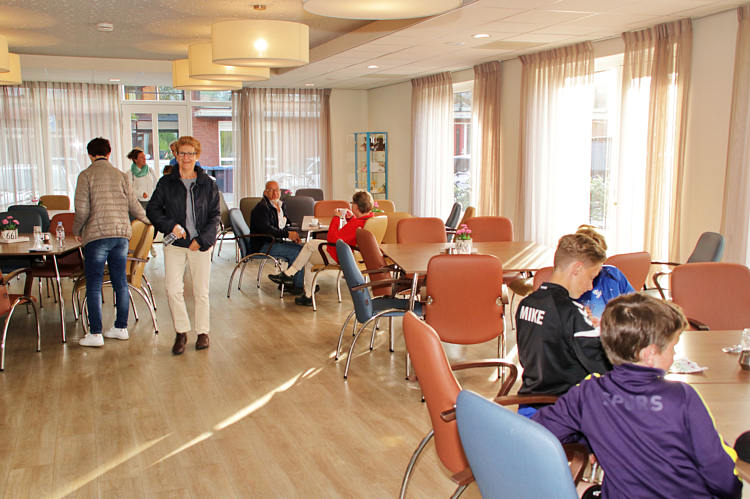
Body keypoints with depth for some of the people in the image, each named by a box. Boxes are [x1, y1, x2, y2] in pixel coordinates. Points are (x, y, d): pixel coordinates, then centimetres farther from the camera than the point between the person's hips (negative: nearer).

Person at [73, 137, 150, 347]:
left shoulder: (86, 176, -3)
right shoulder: (121, 175, 8)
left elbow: (82, 210, -8)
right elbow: (133, 206, 8)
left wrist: (77, 231, 9)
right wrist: (148, 220, 27)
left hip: (96, 235, -4)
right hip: (121, 234, 4)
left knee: (94, 285, 1)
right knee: (120, 282, 12)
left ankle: (95, 334, 1)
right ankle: (121, 327, 18)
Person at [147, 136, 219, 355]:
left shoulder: (208, 184, 5)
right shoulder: (166, 183, 6)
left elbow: (215, 216, 4)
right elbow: (152, 209, 6)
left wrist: (202, 240, -8)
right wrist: (170, 225, -10)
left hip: (201, 245, 0)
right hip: (174, 244, 0)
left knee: (201, 291, 5)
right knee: (173, 289, -9)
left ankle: (203, 332, 21)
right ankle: (181, 332, 9)